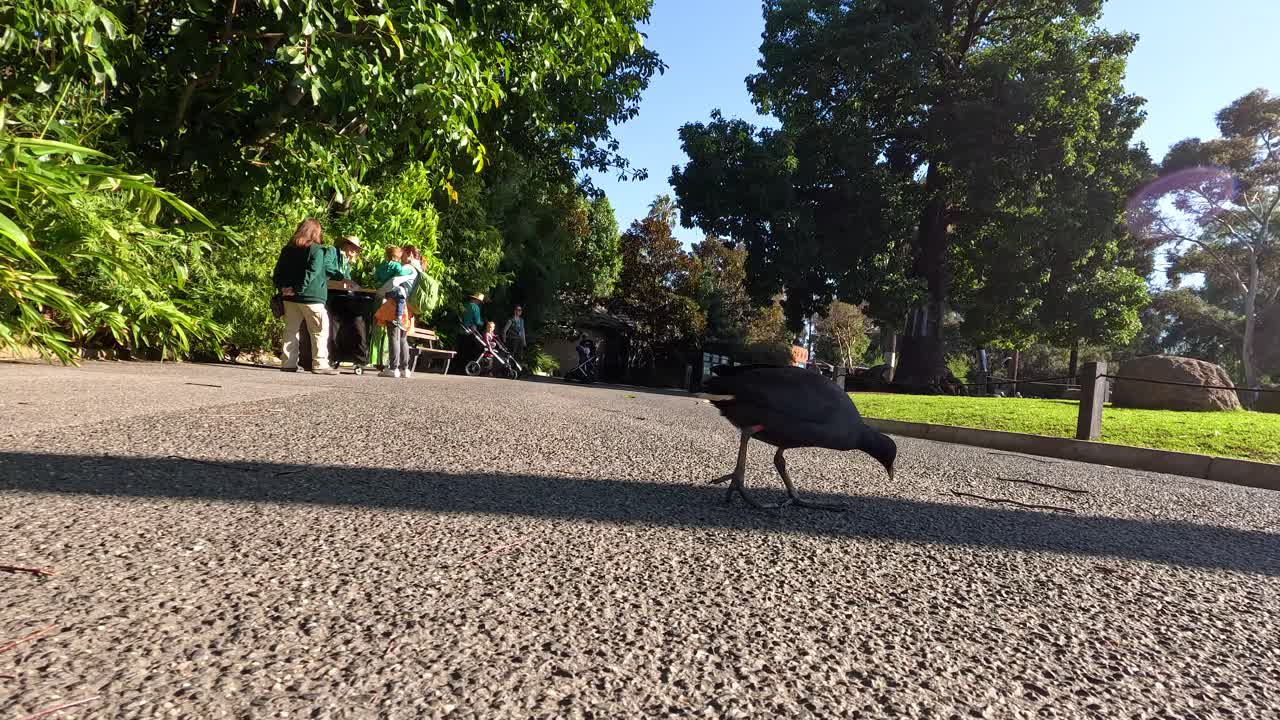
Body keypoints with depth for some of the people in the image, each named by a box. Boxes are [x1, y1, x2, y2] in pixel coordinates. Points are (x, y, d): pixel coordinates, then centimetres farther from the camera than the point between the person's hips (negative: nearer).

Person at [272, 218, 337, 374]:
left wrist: (282, 288, 4)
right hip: (311, 297, -6)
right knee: (319, 332, -1)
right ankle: (320, 364, -5)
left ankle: (289, 363, 12)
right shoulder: (317, 250, -8)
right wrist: (297, 289, -16)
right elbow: (311, 273, -18)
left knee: (291, 330, 12)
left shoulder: (287, 250, 14)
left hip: (289, 298, 7)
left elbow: (277, 273, 12)